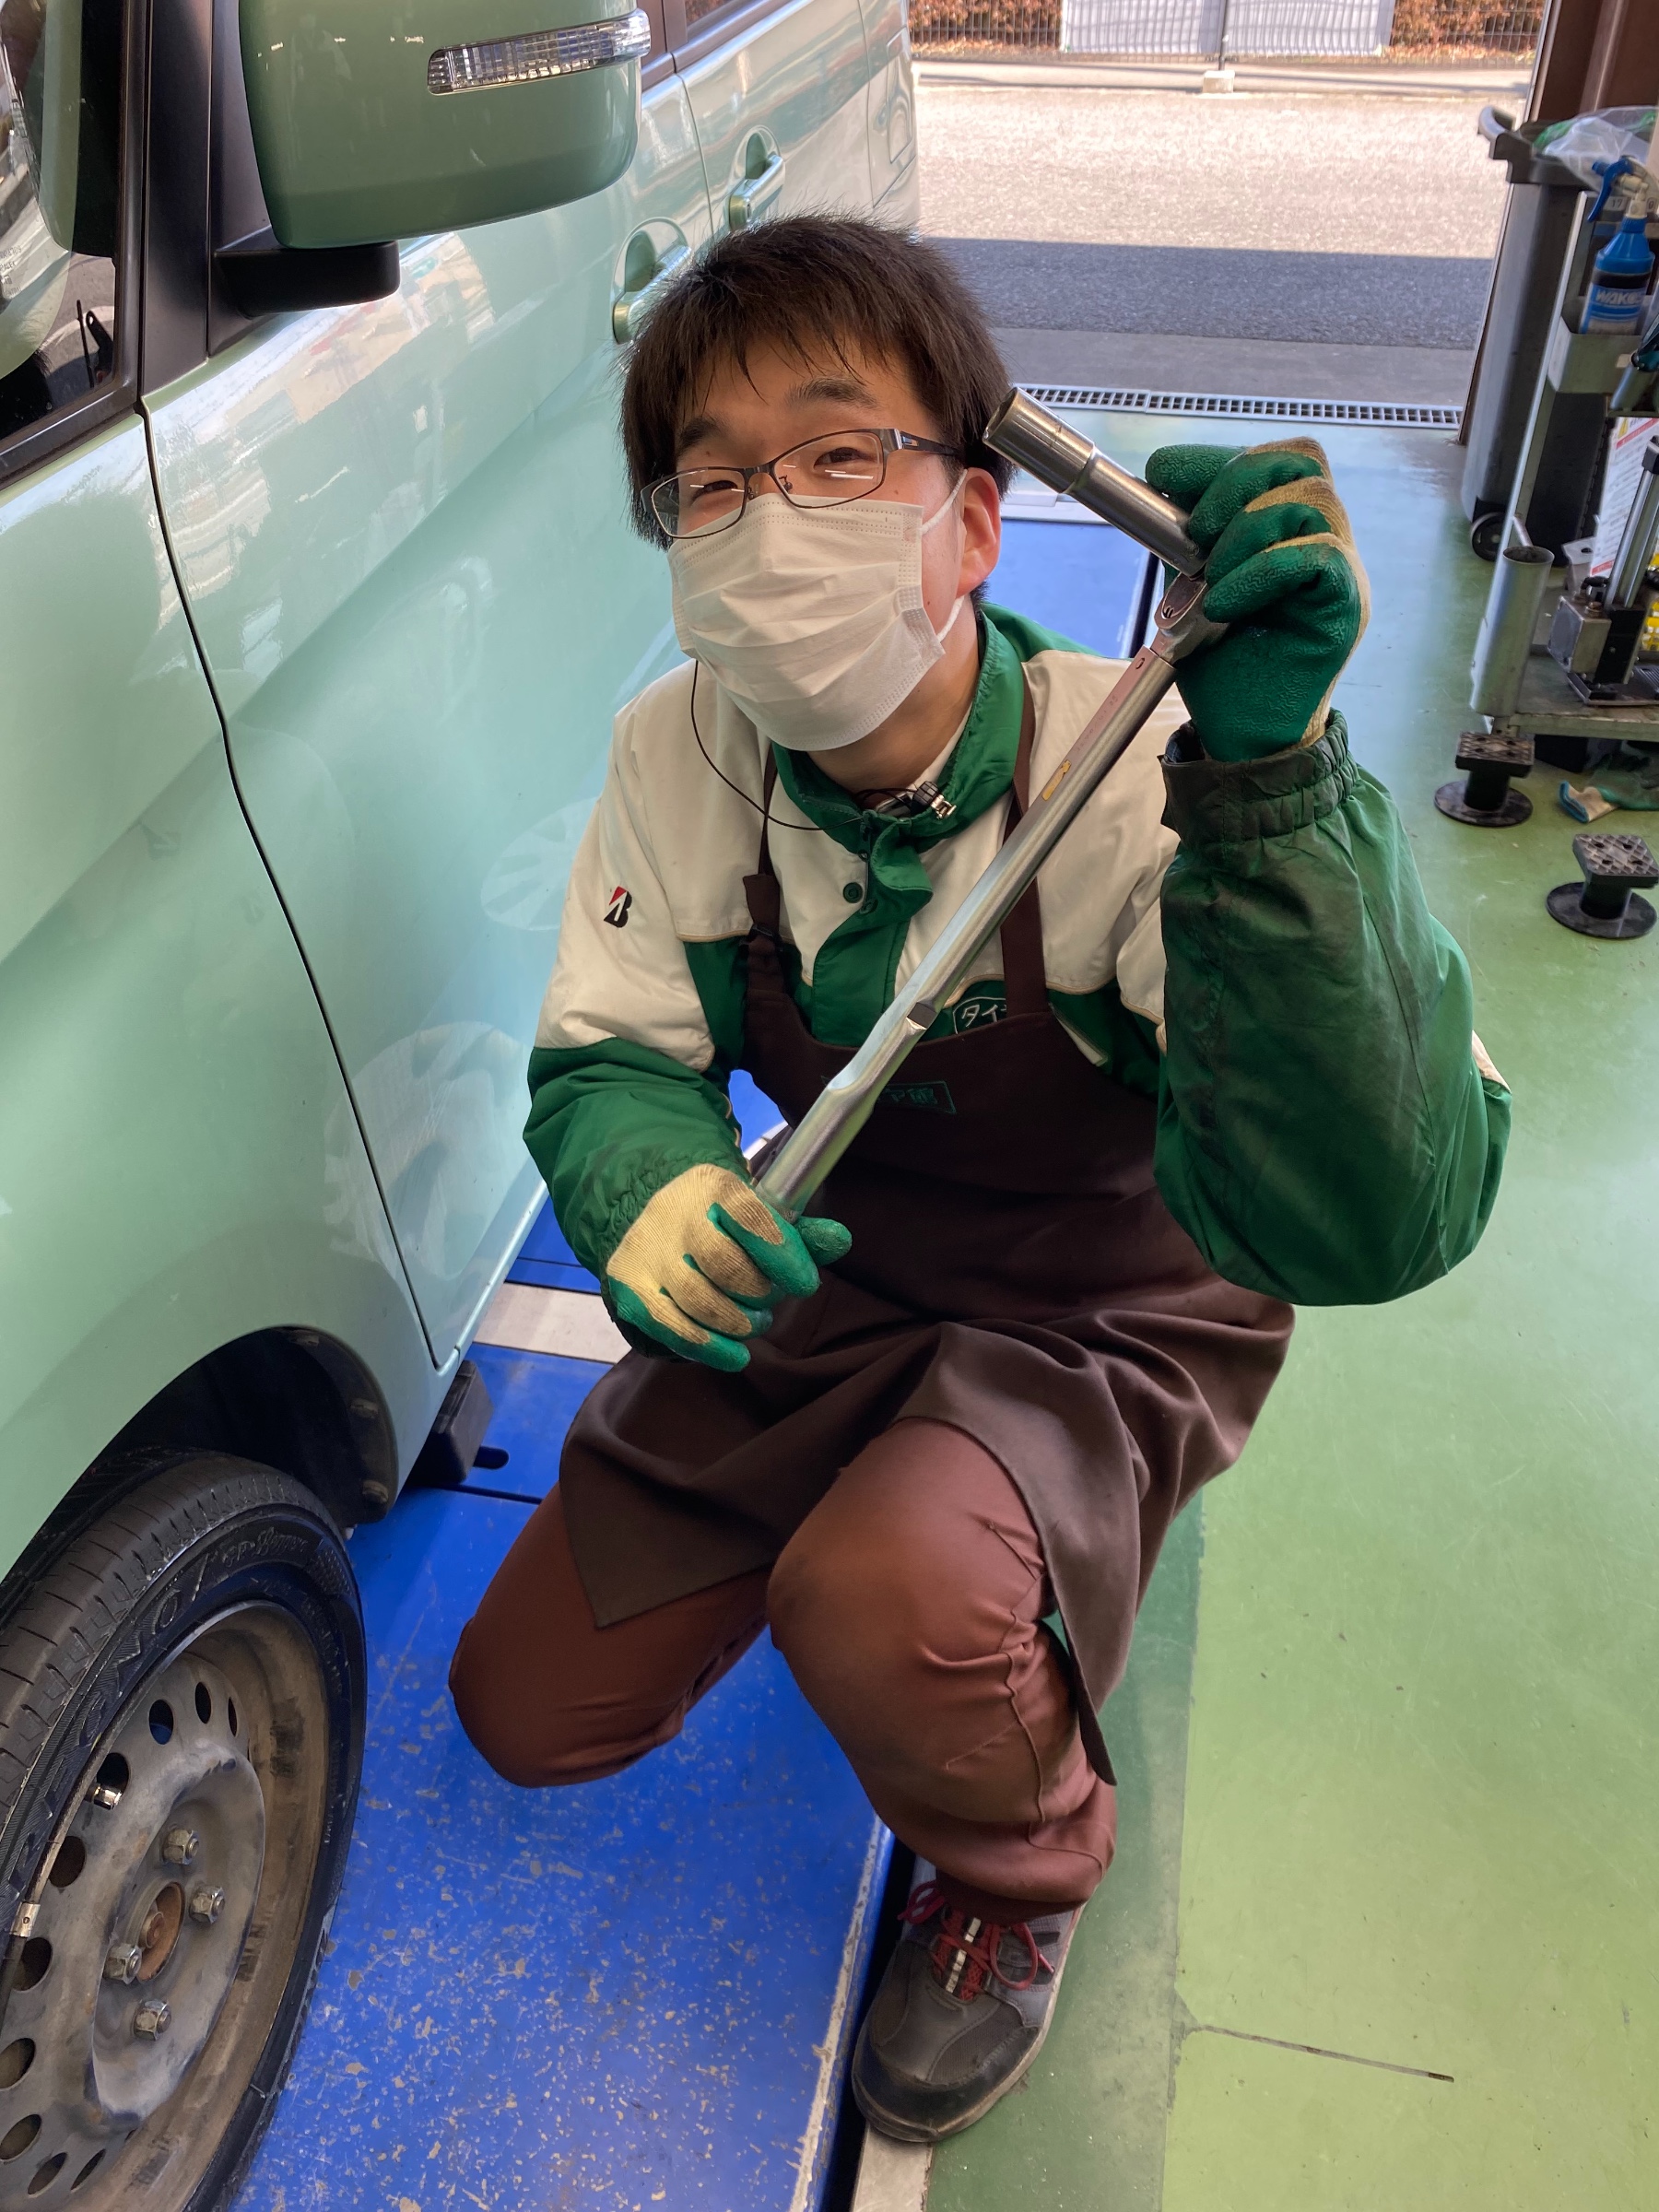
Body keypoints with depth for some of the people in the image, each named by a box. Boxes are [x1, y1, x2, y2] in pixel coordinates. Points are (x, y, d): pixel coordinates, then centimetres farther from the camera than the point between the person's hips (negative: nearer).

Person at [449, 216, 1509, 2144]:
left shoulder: (1139, 782, -31)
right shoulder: (682, 754, -15)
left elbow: (1373, 1224, -41)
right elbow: (605, 1057, -9)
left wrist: (1267, 766, -54)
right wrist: (650, 1194, -34)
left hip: (1113, 1322, -4)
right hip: (834, 1272, 5)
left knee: (887, 1603, -37)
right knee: (529, 1713, 9)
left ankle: (1020, 1873, 3)